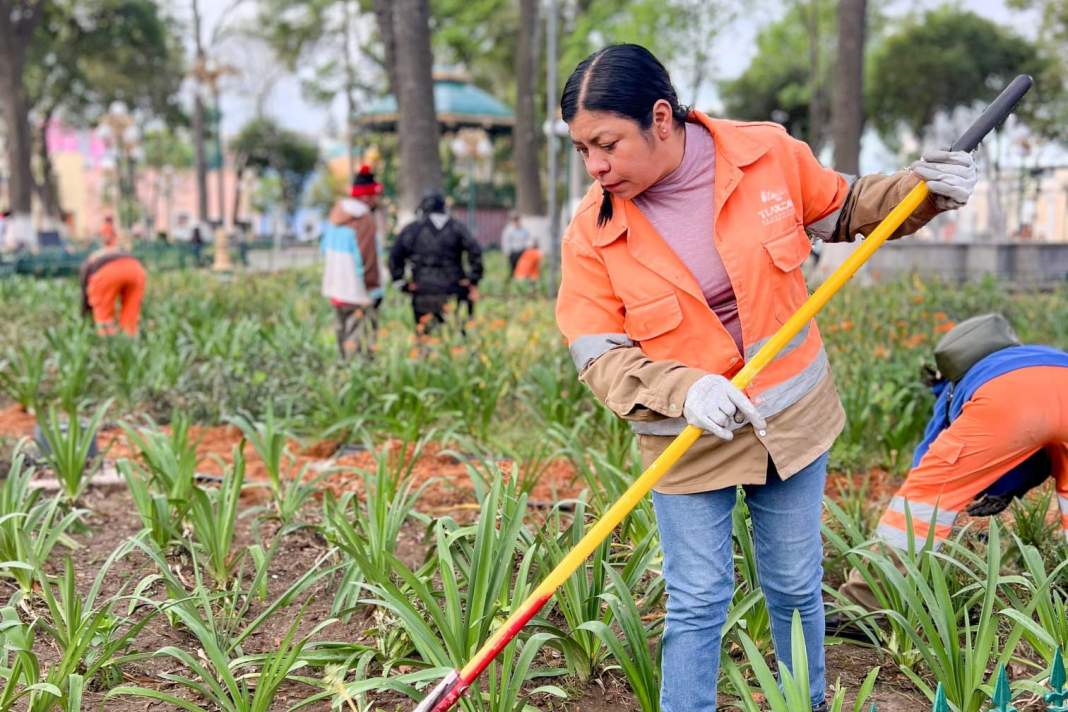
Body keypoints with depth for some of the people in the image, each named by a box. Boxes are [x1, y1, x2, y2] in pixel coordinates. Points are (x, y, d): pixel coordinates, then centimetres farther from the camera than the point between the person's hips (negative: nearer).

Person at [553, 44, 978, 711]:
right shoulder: (592, 234, -15)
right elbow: (599, 355, -14)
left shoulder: (769, 154, -12)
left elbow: (844, 209, 7)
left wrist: (920, 189, -10)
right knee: (698, 603, 2)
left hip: (793, 420, 2)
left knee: (796, 586, 17)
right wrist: (685, 389, -30)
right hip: (689, 442, -1)